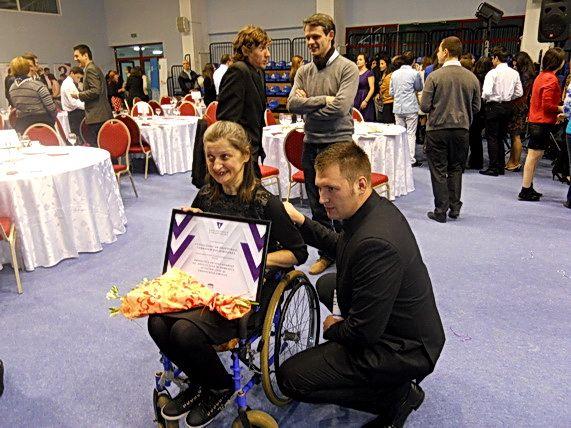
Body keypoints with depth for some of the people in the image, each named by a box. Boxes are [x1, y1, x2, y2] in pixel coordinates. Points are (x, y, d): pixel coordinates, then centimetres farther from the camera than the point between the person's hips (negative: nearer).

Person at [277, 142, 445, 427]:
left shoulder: (376, 243, -35)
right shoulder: (377, 208, -3)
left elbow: (363, 332, -27)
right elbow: (341, 245, 16)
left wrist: (332, 328, -6)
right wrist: (300, 221, 5)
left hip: (406, 350, -9)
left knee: (289, 378, -10)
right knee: (326, 284, 29)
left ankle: (397, 395, -1)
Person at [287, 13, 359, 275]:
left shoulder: (347, 68, -6)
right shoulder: (304, 71, 9)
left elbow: (340, 107, -19)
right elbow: (292, 104, -4)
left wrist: (307, 104, -9)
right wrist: (323, 100, -14)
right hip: (311, 145, 5)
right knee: (317, 204, 13)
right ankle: (326, 253, 28)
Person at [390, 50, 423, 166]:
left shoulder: (395, 73, 4)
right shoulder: (415, 73, -9)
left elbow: (391, 92, 10)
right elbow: (419, 88, 7)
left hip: (397, 108, 4)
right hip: (411, 108, -4)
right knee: (411, 134, 0)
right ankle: (411, 160, -1)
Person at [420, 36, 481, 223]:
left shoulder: (434, 76, -11)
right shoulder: (472, 77, 1)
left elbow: (425, 106, -11)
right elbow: (476, 108, 5)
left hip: (438, 129, -3)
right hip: (462, 130, 4)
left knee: (439, 171, 5)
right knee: (456, 169, 17)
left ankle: (441, 211, 8)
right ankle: (454, 207, 19)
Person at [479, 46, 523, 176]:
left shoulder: (493, 73, -13)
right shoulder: (514, 73, 5)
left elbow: (487, 92, -23)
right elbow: (519, 93, 8)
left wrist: (484, 96, -2)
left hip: (494, 106, -6)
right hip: (508, 107, 6)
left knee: (492, 138, 0)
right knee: (501, 137, 15)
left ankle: (493, 168, -1)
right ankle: (501, 167, 19)